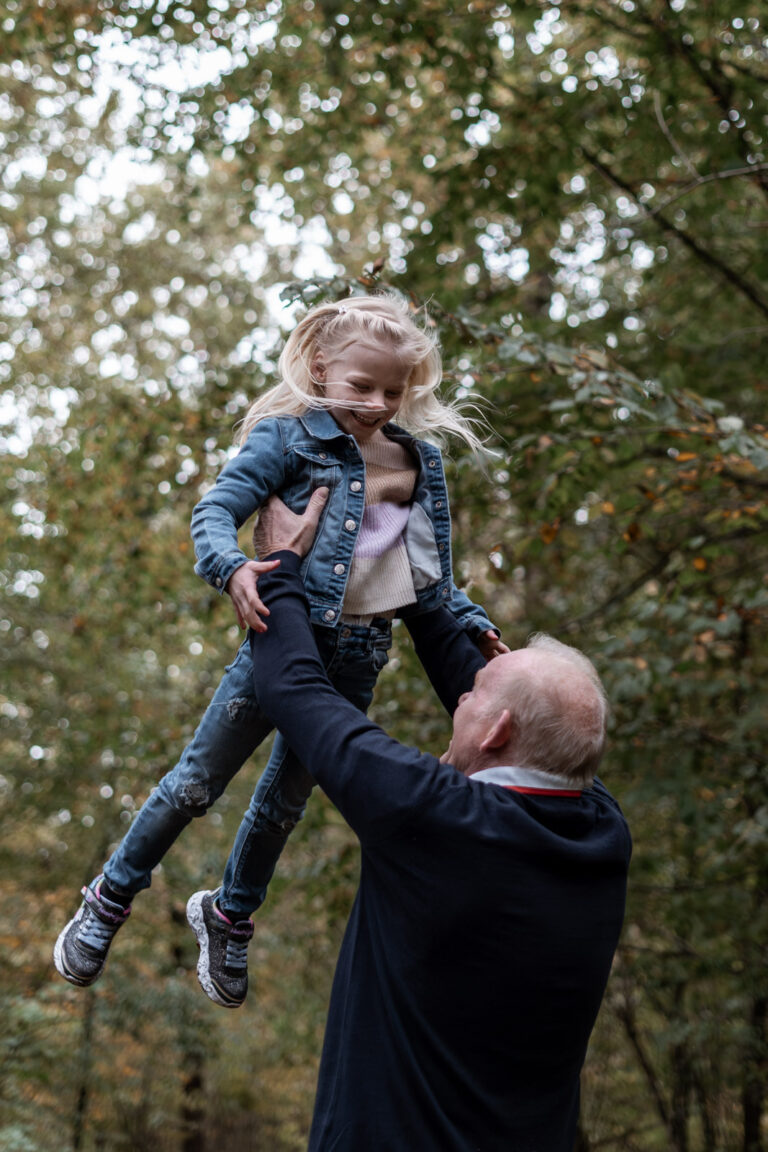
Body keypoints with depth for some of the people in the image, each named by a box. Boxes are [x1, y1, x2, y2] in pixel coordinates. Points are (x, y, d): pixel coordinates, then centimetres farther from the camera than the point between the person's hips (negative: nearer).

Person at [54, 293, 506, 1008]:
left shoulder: (420, 463, 9)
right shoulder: (290, 437, -9)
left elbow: (429, 572, 18)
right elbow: (215, 510, -15)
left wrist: (470, 625, 13)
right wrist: (232, 568, -33)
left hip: (356, 660, 5)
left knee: (285, 801, 19)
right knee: (197, 784, 2)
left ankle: (230, 917, 41)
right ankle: (110, 899, 23)